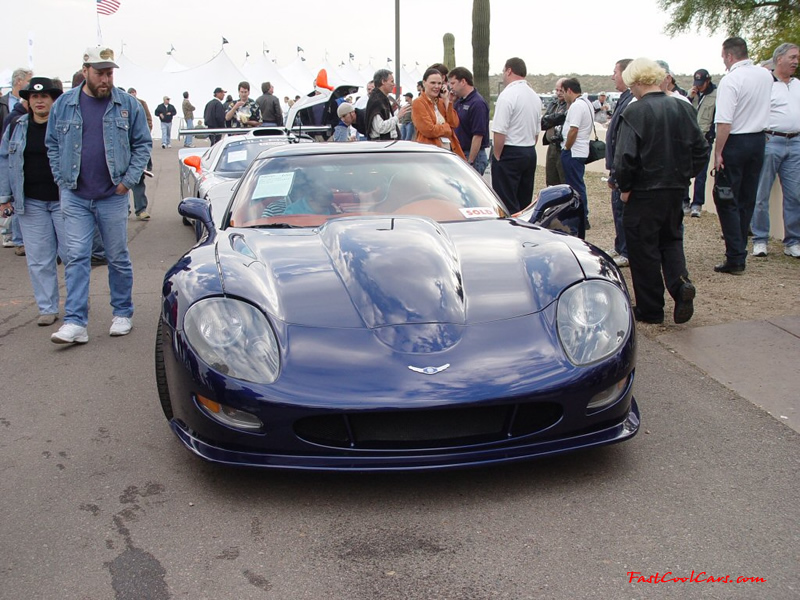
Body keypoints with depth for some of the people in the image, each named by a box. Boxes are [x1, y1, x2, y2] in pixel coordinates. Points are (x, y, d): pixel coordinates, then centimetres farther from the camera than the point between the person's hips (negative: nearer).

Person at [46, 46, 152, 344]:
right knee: (76, 258, -3)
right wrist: (62, 180, 1)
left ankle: (122, 314, 22)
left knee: (118, 258, 8)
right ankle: (75, 323, -4)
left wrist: (129, 179, -5)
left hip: (113, 197, -1)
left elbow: (143, 143, 3)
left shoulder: (128, 105, 0)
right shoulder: (64, 104, 4)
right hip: (75, 197, 1)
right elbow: (52, 145, 10)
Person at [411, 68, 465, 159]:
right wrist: (447, 127, 0)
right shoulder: (418, 103, -4)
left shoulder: (442, 102, 17)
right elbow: (429, 130, -15)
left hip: (450, 149, 6)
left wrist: (446, 100, 1)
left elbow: (454, 124, 3)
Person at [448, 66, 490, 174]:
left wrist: (470, 162, -21)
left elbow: (478, 136, -20)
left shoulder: (477, 103, -16)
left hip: (473, 156, -9)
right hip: (459, 154, 9)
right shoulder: (459, 101, 12)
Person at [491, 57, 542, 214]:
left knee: (508, 206, -6)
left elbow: (499, 131, -18)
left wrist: (497, 156, -9)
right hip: (530, 152, 8)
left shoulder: (507, 95, -14)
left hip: (509, 153, -8)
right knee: (525, 203, 14)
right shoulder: (535, 96, 12)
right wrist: (528, 150, 20)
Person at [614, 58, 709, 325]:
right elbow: (701, 149, 5)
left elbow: (625, 157, -19)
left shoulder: (635, 112, -16)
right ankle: (681, 283, -3)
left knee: (643, 248, 6)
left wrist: (625, 188, -5)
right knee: (671, 239, 22)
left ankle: (650, 310, 13)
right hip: (677, 190, 5)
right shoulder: (683, 108, 1)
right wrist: (683, 175, 15)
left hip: (644, 193, -5)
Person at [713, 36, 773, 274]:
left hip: (736, 142, -7)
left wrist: (718, 152, -17)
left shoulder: (730, 80, -17)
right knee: (747, 199, 14)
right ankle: (739, 249, 22)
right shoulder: (766, 76, 5)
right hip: (759, 140, 7)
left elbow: (725, 122, -22)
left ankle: (735, 258, -4)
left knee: (726, 201, -1)